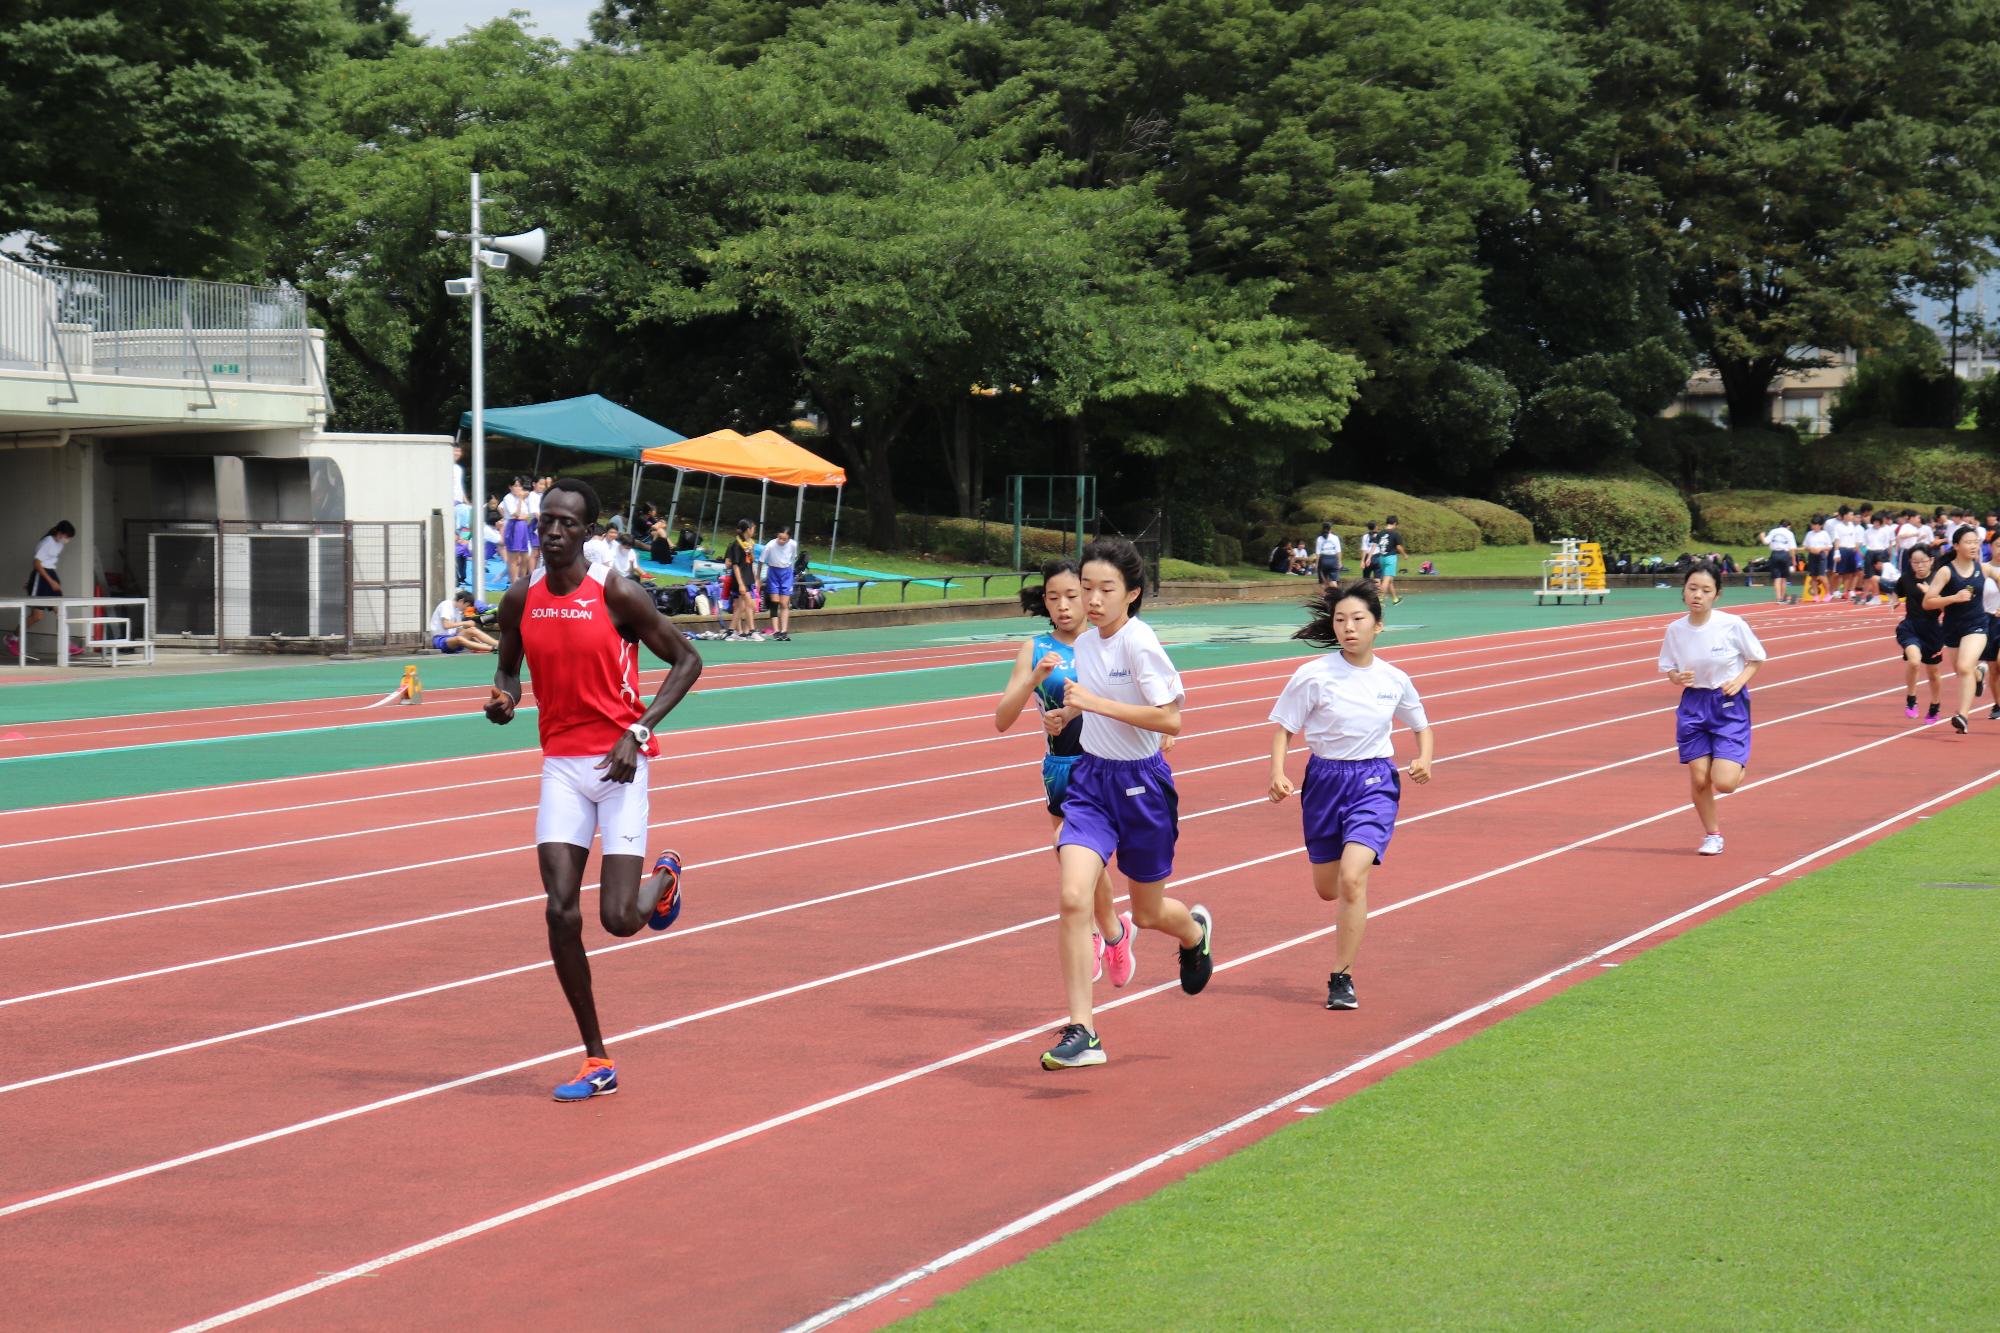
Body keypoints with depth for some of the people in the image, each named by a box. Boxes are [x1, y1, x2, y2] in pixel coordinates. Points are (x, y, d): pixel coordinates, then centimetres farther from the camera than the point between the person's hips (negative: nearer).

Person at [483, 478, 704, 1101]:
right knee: (561, 913, -7)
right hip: (561, 763, 4)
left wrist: (637, 732, -14)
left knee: (619, 919, -9)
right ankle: (597, 1062, 3)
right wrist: (503, 698, -5)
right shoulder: (521, 601, 3)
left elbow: (686, 660, -5)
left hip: (619, 763, -4)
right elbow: (508, 667, 20)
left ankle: (664, 878, 30)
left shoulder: (616, 594, -10)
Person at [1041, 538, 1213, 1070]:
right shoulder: (1085, 644, 4)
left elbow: (1170, 718, -24)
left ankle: (1195, 930, 53)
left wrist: (1095, 702, -24)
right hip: (1091, 780, 5)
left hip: (1141, 784, -5)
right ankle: (1081, 1032, -14)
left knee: (1148, 913, 13)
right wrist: (1069, 713, 8)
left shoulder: (1139, 644, -18)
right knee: (1073, 897, -16)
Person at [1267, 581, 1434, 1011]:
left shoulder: (1394, 680, -1)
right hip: (1324, 780, 1)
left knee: (1352, 877, -20)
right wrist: (1277, 774, -18)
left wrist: (1424, 759, -3)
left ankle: (1342, 978, -10)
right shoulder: (1314, 676, -8)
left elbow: (1421, 725, 16)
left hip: (1374, 782, -1)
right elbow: (1284, 729, -2)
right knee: (1327, 889, 12)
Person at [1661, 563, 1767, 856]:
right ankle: (1712, 835, 24)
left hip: (1729, 704, -3)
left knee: (1723, 783, -13)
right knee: (1699, 779, 1)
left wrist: (1741, 680, -16)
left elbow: (1757, 659, 1)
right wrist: (1677, 678, -15)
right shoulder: (1676, 630, -5)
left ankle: (1739, 767, 25)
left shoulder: (1733, 625, -14)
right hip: (1693, 704, 3)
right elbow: (1668, 669, 8)